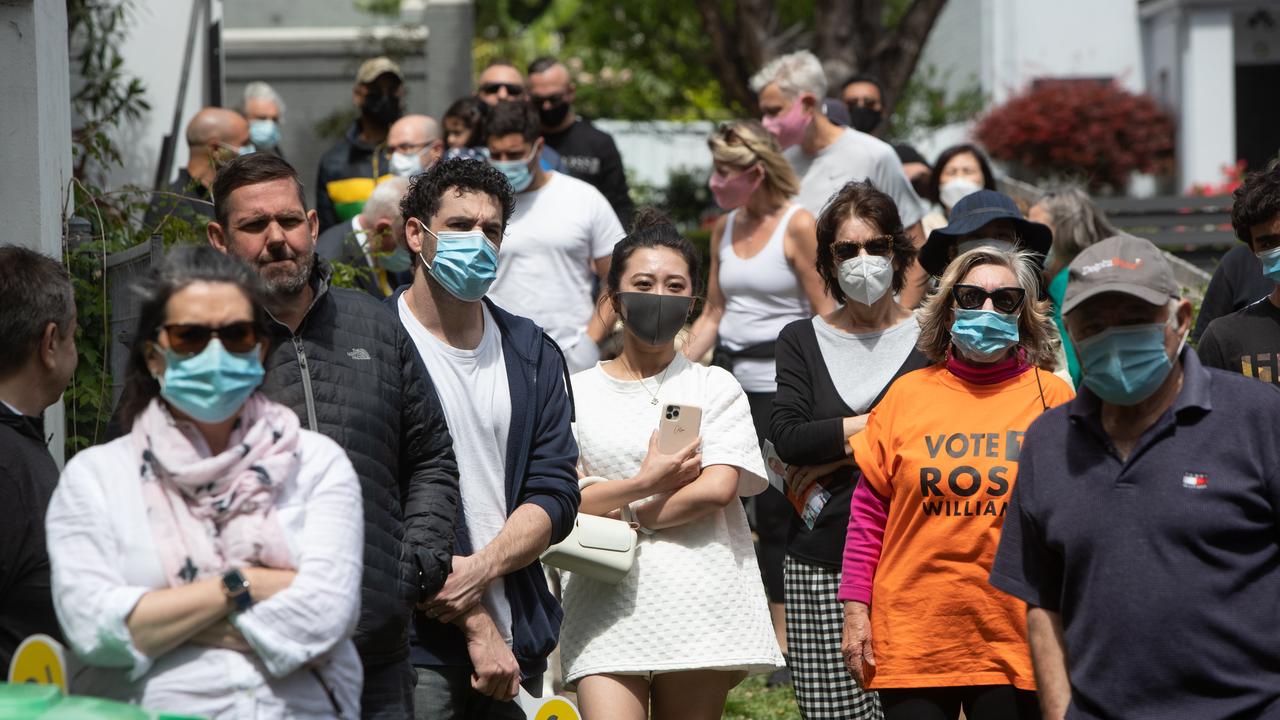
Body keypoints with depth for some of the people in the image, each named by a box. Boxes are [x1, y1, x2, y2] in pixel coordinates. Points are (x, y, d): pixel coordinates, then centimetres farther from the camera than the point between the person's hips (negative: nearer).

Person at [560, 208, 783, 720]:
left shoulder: (715, 388, 10)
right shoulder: (577, 393, 11)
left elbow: (717, 489, -4)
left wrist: (619, 518, -5)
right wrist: (646, 482, -11)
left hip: (699, 606, 0)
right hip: (606, 608, 0)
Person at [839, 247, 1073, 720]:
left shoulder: (1051, 397, 3)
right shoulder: (906, 395, 7)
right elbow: (869, 511, 8)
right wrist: (856, 608, 2)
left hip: (1015, 638, -1)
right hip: (912, 637, 1)